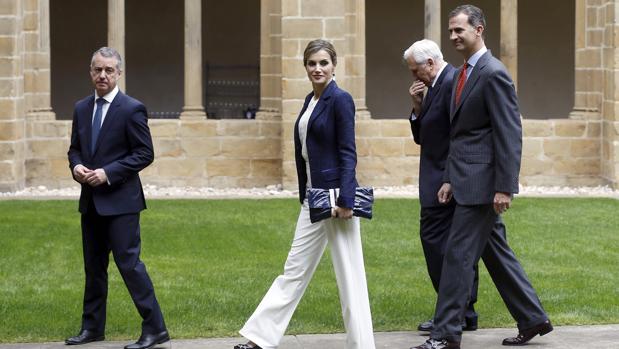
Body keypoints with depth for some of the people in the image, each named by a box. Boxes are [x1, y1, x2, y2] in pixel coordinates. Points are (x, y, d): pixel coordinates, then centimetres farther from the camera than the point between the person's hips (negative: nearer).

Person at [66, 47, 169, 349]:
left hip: (120, 200, -7)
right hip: (91, 201, 7)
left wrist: (108, 173, -18)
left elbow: (145, 153, -10)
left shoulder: (132, 109, -8)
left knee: (129, 262, -10)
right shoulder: (81, 108, 11)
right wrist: (76, 166, -5)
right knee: (93, 265, 14)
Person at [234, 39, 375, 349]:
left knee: (349, 272, -1)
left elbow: (348, 152, -15)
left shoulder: (340, 99, -11)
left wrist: (345, 200, -20)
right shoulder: (310, 100, 14)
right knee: (295, 269, 12)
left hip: (335, 195, -9)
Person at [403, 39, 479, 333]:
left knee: (434, 238, -9)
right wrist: (418, 106, 3)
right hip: (444, 180, 10)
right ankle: (465, 312, 16)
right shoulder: (437, 85, 17)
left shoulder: (452, 83, -14)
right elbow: (421, 136, 19)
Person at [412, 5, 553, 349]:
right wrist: (450, 179, 16)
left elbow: (510, 134, -18)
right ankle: (533, 318, 24)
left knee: (458, 253, -6)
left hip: (482, 183, -10)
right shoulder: (465, 73, 15)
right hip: (468, 181, 10)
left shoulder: (494, 74, -14)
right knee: (496, 253, 15)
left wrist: (504, 188, -20)